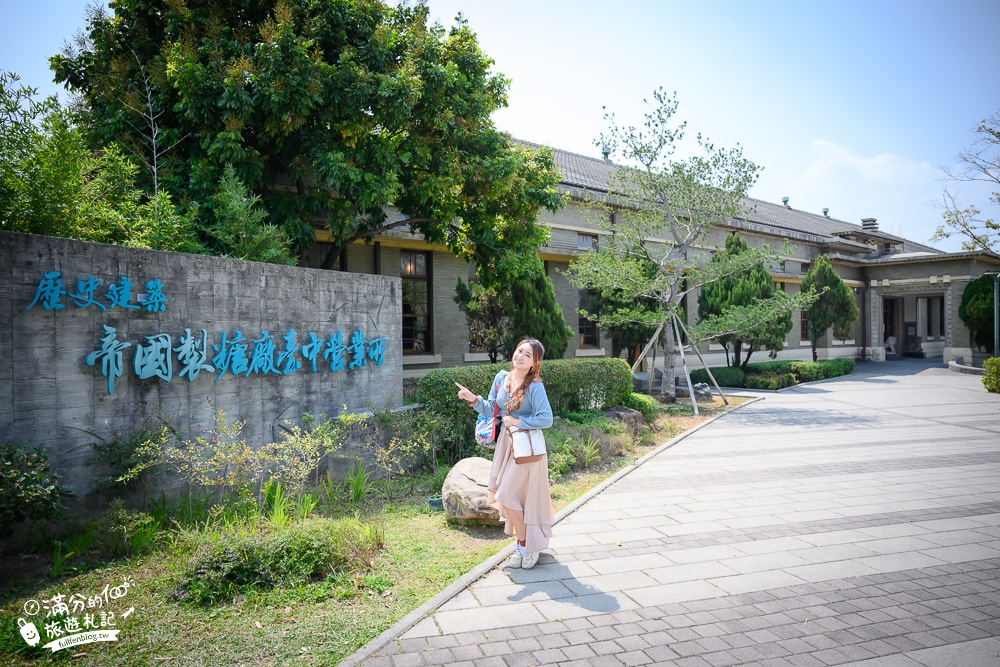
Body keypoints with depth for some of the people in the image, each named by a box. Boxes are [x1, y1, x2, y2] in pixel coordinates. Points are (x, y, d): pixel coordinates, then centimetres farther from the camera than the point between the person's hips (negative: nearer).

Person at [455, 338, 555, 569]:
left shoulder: (535, 386, -17)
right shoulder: (502, 378, 1)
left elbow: (546, 419, -19)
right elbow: (491, 410, 7)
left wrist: (518, 422, -18)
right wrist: (474, 399, -8)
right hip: (506, 442, 7)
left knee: (507, 496, -6)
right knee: (506, 495, 12)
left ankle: (527, 545, 15)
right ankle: (524, 545, 29)